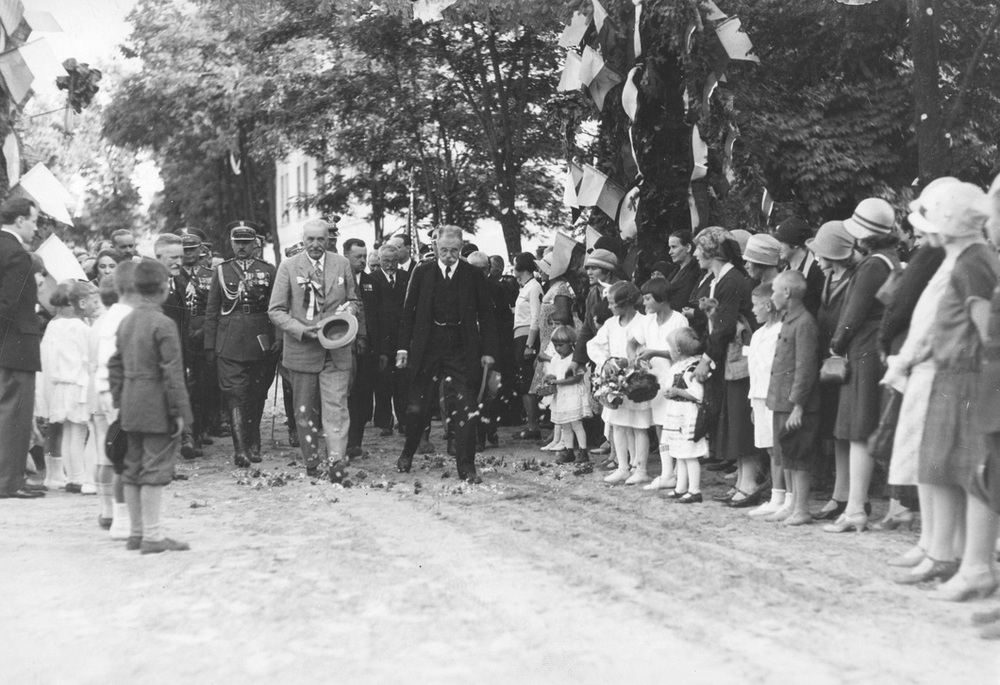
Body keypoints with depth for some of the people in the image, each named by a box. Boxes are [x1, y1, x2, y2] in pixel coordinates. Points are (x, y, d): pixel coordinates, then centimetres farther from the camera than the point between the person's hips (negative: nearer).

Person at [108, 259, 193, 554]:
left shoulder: (126, 322, 11)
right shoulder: (163, 324, -14)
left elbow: (115, 366, 15)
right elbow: (172, 372, -17)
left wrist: (119, 402, 19)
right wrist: (179, 410, -14)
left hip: (131, 408, 8)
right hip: (157, 409, -8)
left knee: (133, 468, 12)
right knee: (155, 469, -5)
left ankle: (136, 532, 21)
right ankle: (152, 535, -3)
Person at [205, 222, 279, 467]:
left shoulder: (268, 271, 7)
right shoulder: (221, 271, 7)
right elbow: (211, 311, 8)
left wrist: (280, 338, -4)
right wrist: (209, 345, 3)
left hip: (261, 343, 1)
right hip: (229, 344, -1)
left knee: (257, 395, 9)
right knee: (236, 395, -10)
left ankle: (253, 445, 23)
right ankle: (240, 449, -13)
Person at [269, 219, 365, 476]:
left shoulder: (342, 264, 7)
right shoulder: (289, 267, 0)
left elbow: (355, 302, 17)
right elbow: (275, 310, -2)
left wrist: (360, 335, 0)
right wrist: (302, 330, -15)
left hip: (337, 351, 0)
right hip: (301, 349, 0)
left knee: (336, 409, -10)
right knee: (305, 412, 8)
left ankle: (336, 463, -12)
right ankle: (311, 463, 19)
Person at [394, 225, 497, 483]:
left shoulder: (474, 275, 1)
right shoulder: (422, 272, 3)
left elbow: (486, 315, 3)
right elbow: (408, 312, 5)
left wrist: (488, 351, -3)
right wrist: (403, 347, 1)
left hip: (461, 350, -1)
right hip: (427, 348, 1)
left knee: (464, 409, -3)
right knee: (418, 407, 9)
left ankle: (466, 467, 4)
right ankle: (407, 454, 32)